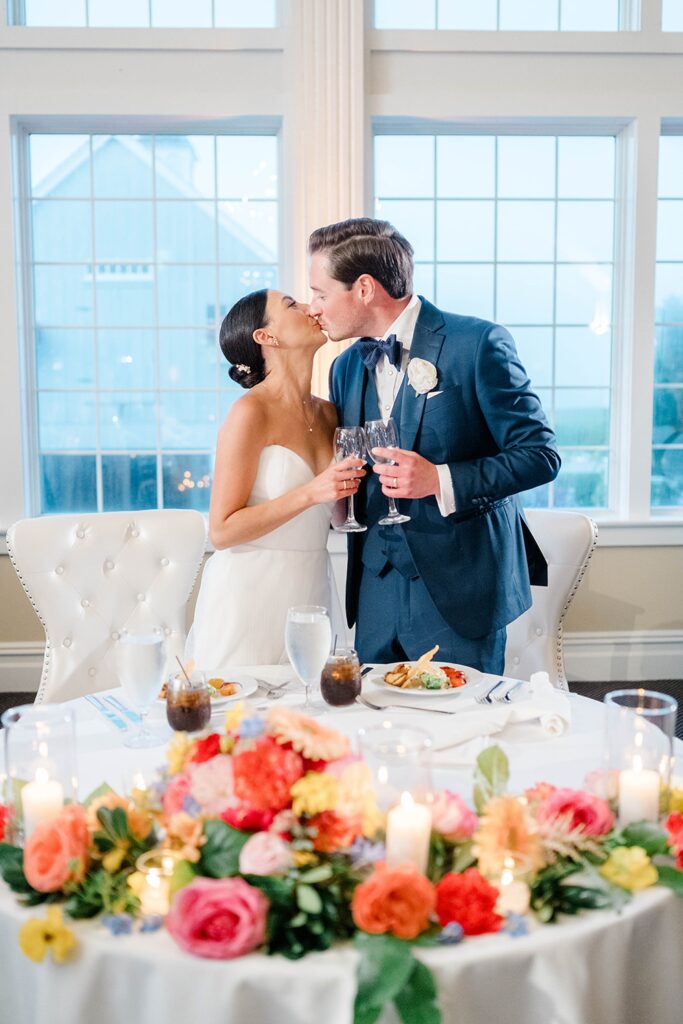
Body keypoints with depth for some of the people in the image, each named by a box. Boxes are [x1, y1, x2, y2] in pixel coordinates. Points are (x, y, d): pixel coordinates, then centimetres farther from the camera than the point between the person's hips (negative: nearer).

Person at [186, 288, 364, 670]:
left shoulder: (327, 412, 8)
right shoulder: (252, 412, -12)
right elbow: (222, 531, -14)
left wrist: (348, 486, -4)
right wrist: (310, 493, -22)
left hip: (310, 592, 6)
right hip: (252, 594, -6)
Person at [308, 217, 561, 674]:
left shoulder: (478, 343, -10)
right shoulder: (346, 367, 10)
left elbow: (540, 454, -11)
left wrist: (441, 481, -22)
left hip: (458, 590, -5)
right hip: (376, 591, 6)